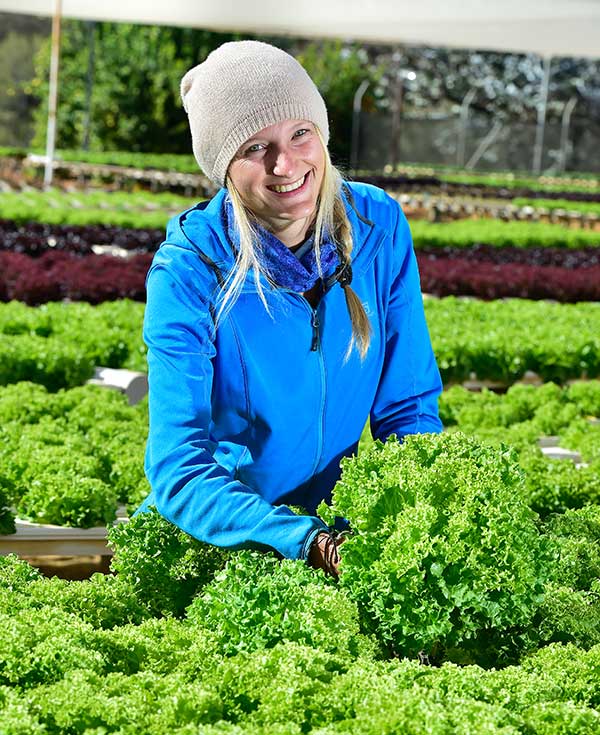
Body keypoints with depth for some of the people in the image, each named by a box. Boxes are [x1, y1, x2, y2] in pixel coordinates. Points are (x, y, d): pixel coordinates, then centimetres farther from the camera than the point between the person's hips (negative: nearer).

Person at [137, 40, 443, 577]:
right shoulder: (189, 269, -19)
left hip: (339, 517, 2)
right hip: (210, 530, -2)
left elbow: (407, 408, 0)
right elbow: (181, 473, -25)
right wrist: (315, 545, -39)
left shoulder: (379, 227, -7)